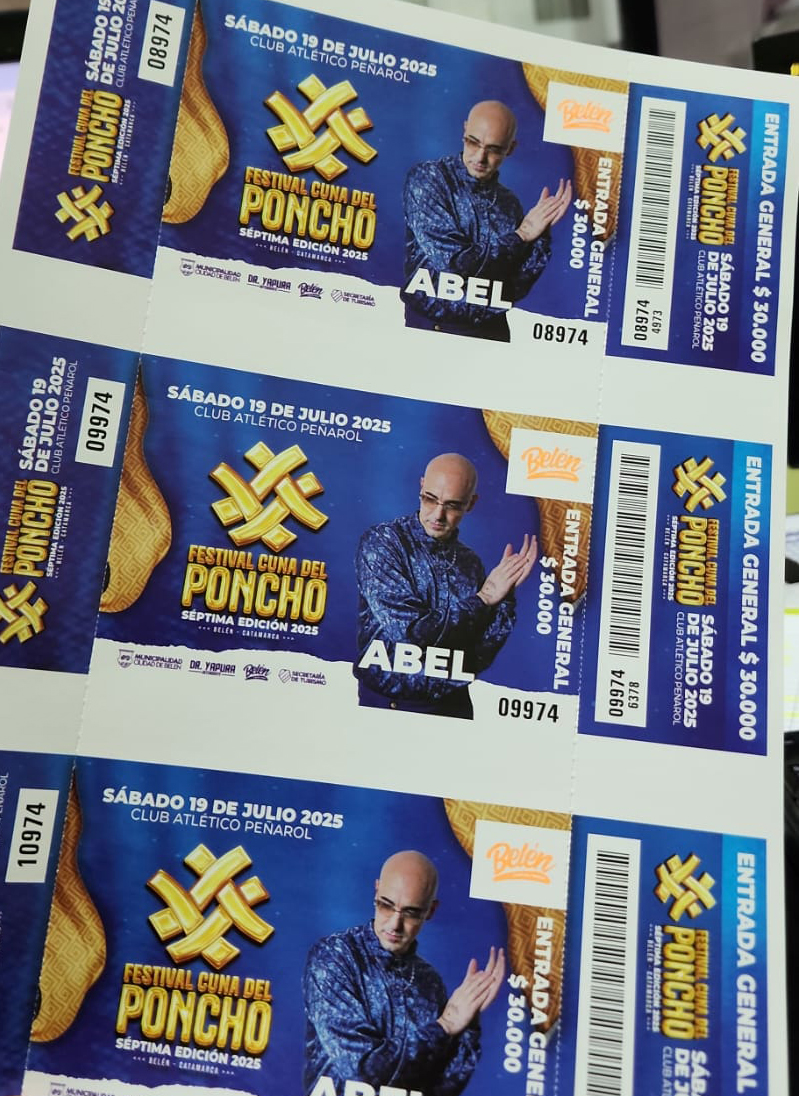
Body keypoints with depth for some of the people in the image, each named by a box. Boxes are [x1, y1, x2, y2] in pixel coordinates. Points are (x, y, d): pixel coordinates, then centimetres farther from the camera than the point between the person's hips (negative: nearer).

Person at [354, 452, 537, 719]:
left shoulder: (470, 563, 4)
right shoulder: (381, 541, -8)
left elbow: (480, 658, 2)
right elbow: (410, 632, -16)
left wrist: (503, 599, -10)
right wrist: (483, 600, -8)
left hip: (453, 705, 4)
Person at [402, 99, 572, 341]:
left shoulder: (509, 203, 8)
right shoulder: (426, 178, -3)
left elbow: (517, 289, 5)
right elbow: (453, 262, -14)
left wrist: (539, 237, -8)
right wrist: (520, 237, -4)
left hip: (491, 331, 1)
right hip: (429, 326, -1)